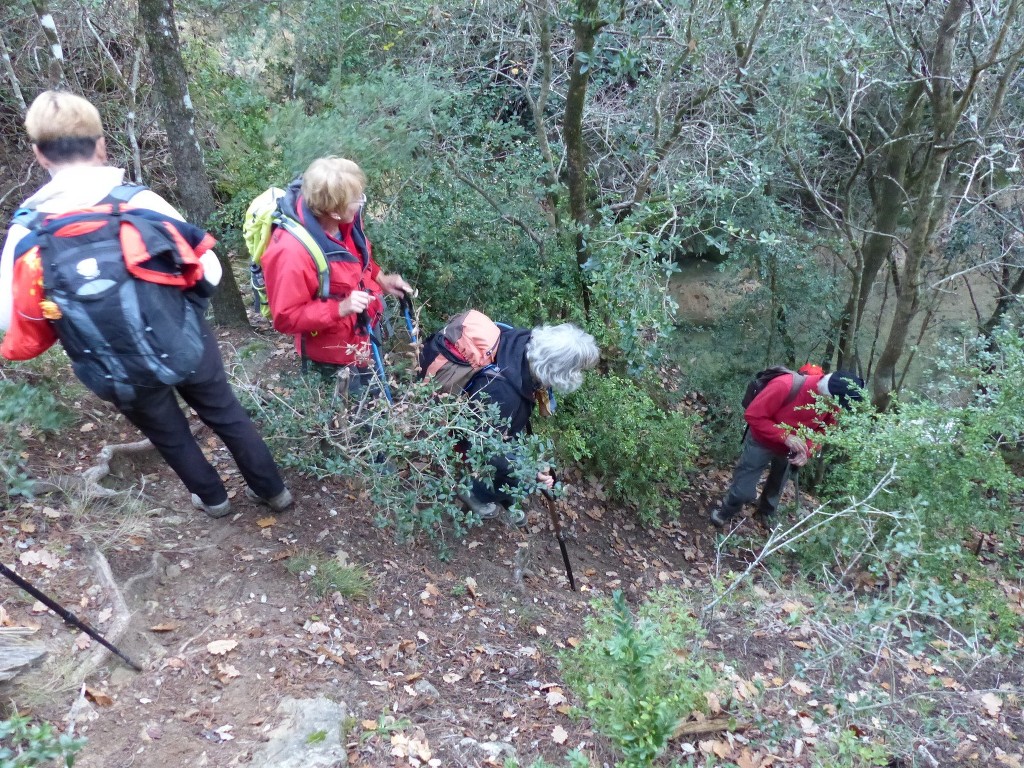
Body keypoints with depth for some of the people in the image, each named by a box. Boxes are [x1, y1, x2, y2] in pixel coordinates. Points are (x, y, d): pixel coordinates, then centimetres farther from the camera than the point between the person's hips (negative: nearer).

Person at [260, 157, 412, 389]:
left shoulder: (343, 219, -15)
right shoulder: (291, 252, -37)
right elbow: (286, 318, -28)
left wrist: (380, 278, -4)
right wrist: (340, 309, -37)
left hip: (366, 332, 7)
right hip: (336, 356, -7)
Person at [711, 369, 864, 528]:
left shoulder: (833, 402, -22)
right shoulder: (785, 386, -39)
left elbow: (824, 430, -7)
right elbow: (753, 415, -31)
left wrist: (806, 451, -25)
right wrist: (785, 436, -37)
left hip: (791, 450, 5)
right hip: (762, 442, -5)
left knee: (776, 489, 25)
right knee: (744, 490, 1)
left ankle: (766, 514, 53)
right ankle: (725, 512, 32)